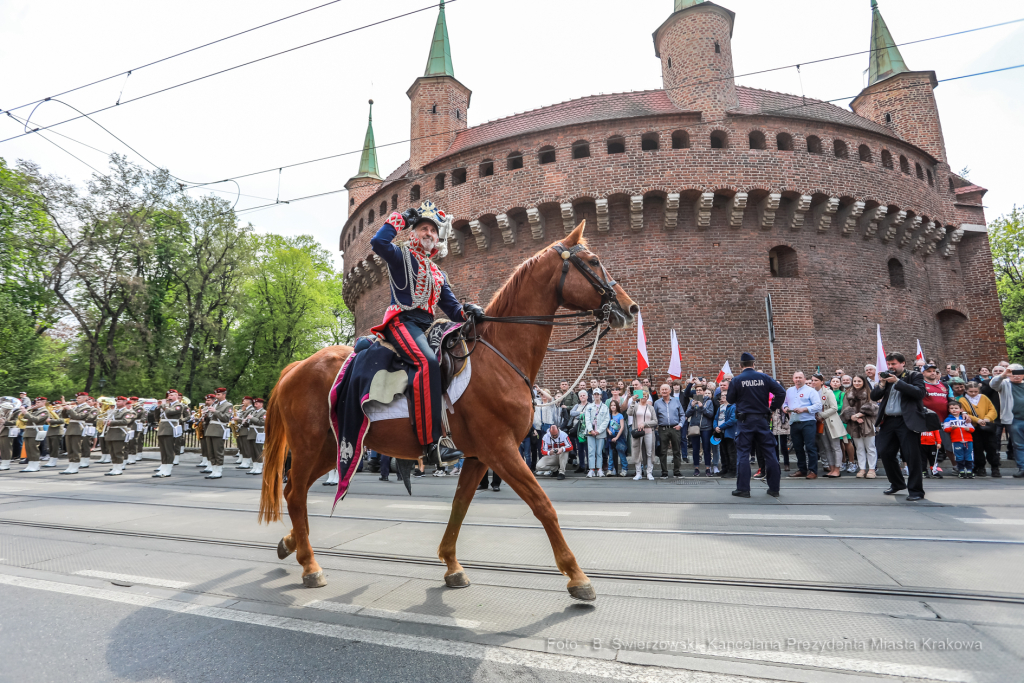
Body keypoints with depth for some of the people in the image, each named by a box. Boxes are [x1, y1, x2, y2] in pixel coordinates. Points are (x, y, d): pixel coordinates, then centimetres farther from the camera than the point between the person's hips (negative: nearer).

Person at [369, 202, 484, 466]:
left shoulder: (438, 274, 28)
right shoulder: (402, 256, 10)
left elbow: (451, 307, 22)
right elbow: (378, 242, -12)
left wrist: (467, 311, -1)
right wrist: (400, 219, 1)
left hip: (425, 328, 8)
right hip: (402, 320, -8)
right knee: (428, 362, -33)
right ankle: (431, 442, -39)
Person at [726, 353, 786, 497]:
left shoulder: (737, 380, -6)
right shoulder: (764, 377, 0)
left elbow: (730, 399, 1)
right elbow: (781, 392, -4)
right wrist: (772, 407, 6)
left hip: (745, 420, -2)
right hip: (762, 419, 2)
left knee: (743, 454, 2)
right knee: (769, 452, 11)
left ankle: (743, 489, 1)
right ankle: (774, 488, 16)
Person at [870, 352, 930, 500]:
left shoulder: (915, 376, 2)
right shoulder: (886, 377, 15)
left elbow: (919, 393, -16)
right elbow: (874, 396, 9)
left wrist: (897, 381, -17)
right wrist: (882, 383, -7)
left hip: (907, 421, -5)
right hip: (888, 421, 6)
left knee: (912, 456, -4)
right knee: (885, 453, 9)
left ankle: (916, 491, 5)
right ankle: (897, 484, 28)